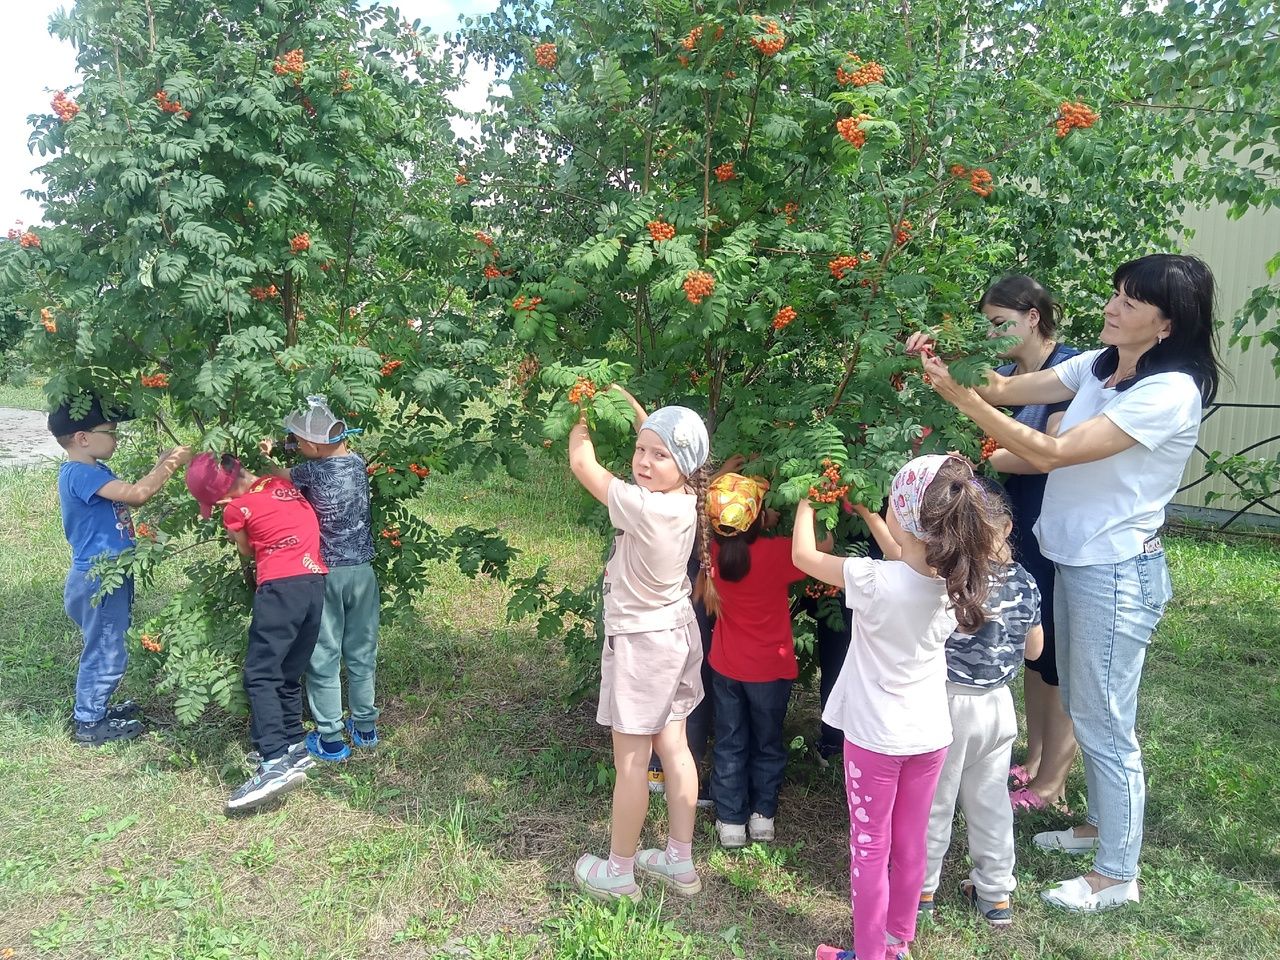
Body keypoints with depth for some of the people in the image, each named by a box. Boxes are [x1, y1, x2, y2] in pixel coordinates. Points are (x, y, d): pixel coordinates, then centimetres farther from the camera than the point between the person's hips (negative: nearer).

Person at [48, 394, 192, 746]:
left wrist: (161, 465, -1)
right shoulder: (80, 474, -22)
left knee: (108, 649, 23)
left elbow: (131, 495, 12)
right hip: (99, 578, -10)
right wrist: (172, 465, -23)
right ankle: (89, 724, 16)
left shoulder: (94, 472, 11)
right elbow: (136, 494, -31)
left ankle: (94, 707, 38)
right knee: (105, 653, 2)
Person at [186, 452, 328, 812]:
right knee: (288, 676, 17)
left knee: (260, 675, -6)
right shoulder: (282, 481, 13)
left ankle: (275, 763, -17)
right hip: (316, 583, 7)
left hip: (280, 587, -7)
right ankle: (295, 748, 22)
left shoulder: (235, 510, -1)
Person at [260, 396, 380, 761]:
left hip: (325, 574, -5)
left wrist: (267, 457, 21)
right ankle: (365, 726, 28)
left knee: (324, 657, 7)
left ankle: (330, 739, 13)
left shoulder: (312, 471, -17)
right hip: (362, 570, 5)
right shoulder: (358, 463, -3)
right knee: (361, 652, 16)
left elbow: (281, 476, 1)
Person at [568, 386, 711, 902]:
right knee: (673, 748, 16)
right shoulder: (685, 501, -5)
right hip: (676, 632, 8)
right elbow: (653, 436, 16)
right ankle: (680, 862, 28)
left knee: (631, 761, 5)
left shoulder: (642, 507, -28)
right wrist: (629, 404, 11)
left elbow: (582, 464, -16)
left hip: (640, 643, -8)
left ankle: (619, 873, 20)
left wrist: (584, 416, -1)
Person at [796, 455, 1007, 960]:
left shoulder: (876, 581, -26)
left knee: (870, 848, 11)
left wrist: (807, 500, 3)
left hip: (875, 737, -5)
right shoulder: (958, 579, -10)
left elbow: (803, 555, -12)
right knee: (910, 845, 20)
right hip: (931, 734, 5)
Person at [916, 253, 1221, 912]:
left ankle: (1117, 875, 22)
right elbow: (1009, 390, 1)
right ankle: (1103, 824, 42)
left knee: (1103, 724, 4)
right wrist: (949, 358, -17)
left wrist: (960, 396, -29)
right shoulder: (1101, 365, 2)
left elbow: (1052, 452, -27)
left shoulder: (1170, 392, -22)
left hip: (1117, 574, -8)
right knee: (1082, 708, 22)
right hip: (1075, 561, 8)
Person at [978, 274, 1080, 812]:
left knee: (1057, 655, 4)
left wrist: (984, 457, -17)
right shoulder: (1007, 373, 10)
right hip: (1023, 531, 8)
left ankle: (1051, 784, 17)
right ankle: (1034, 761, 32)